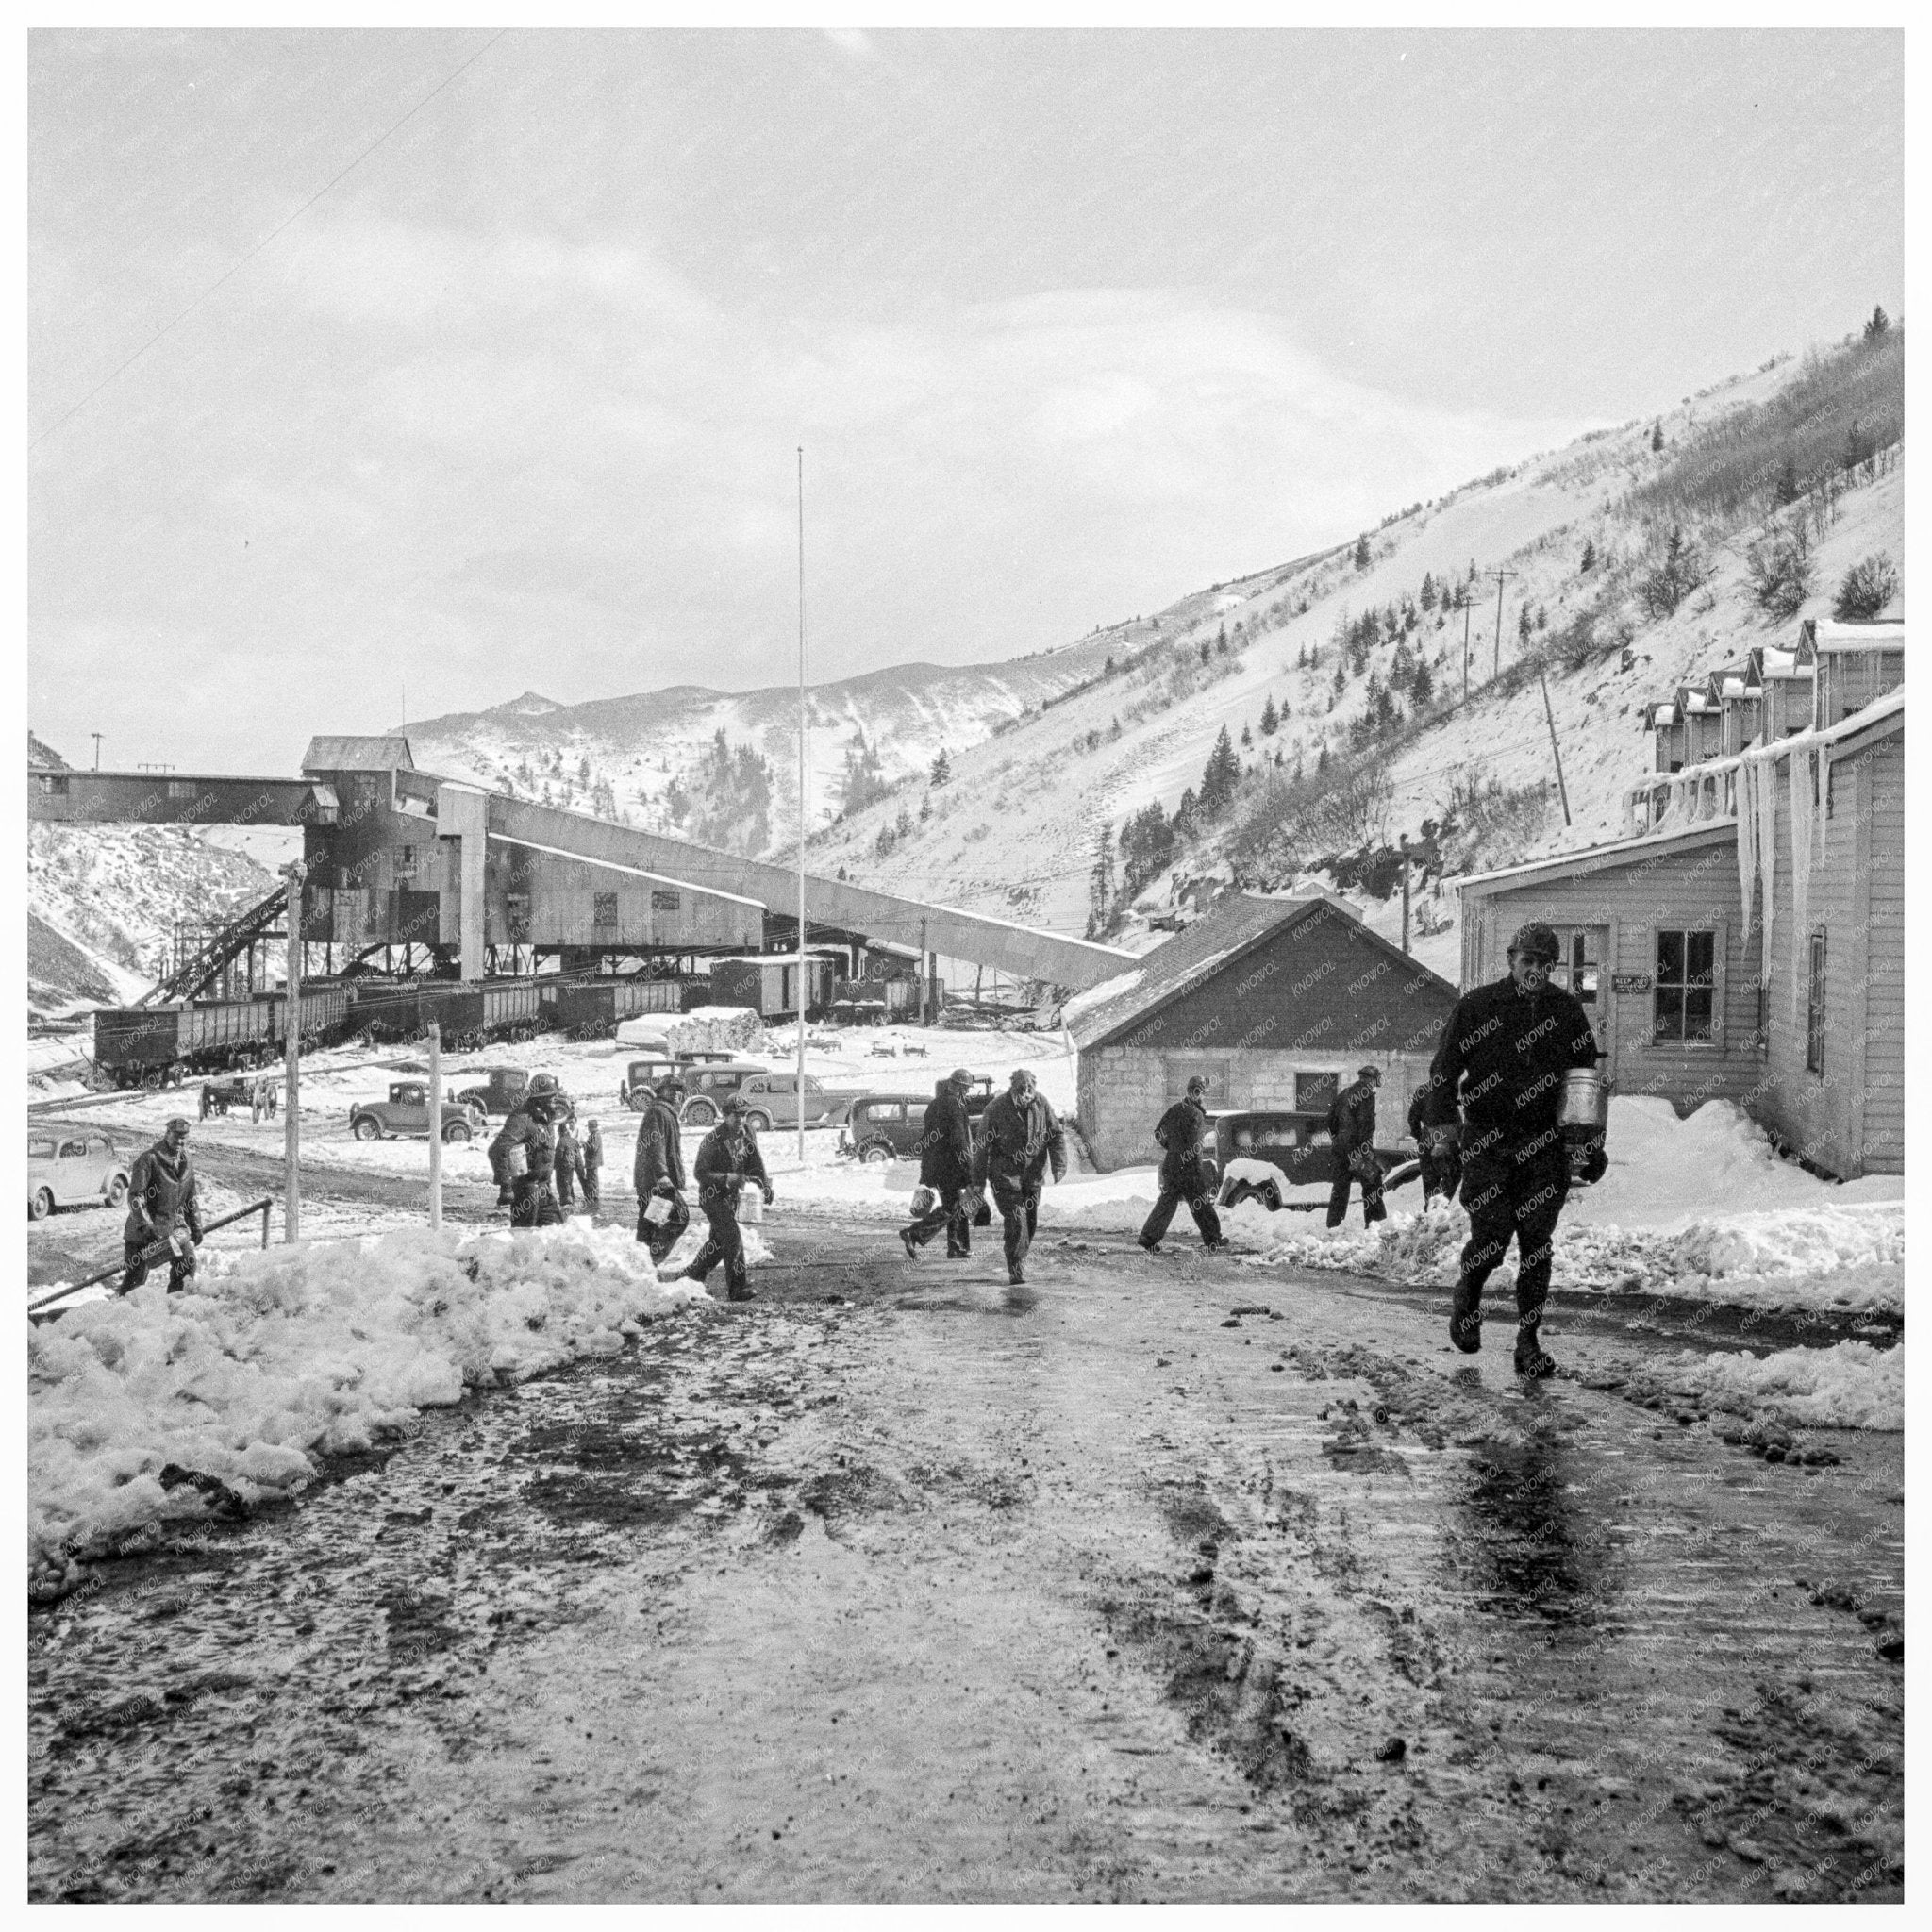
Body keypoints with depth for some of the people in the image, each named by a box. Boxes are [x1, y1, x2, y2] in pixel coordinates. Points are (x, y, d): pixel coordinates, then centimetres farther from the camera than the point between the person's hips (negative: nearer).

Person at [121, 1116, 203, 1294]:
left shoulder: (187, 1164, 6)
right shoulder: (149, 1159, -14)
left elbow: (192, 1198, 17)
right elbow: (135, 1195, -18)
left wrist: (196, 1226, 15)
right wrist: (145, 1225, -25)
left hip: (174, 1225, 5)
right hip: (145, 1228, -5)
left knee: (187, 1262, -3)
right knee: (136, 1273, -1)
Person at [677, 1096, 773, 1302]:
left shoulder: (746, 1136, 1)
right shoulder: (713, 1140, -19)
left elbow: (756, 1166, 6)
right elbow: (699, 1173, -19)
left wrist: (766, 1186, -12)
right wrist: (727, 1179, -30)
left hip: (732, 1196, 7)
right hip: (712, 1194, -7)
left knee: (718, 1241, 16)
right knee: (733, 1237, -18)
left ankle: (690, 1276, 34)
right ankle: (737, 1288, -17)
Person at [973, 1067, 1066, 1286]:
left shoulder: (1041, 1104, -4)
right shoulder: (997, 1108, -13)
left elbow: (1056, 1135, 2)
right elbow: (983, 1146, -7)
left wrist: (1059, 1166, -11)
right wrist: (979, 1180, -6)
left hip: (1033, 1175, 4)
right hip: (1005, 1175, -4)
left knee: (1031, 1221, 8)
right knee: (1016, 1219, -14)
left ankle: (1018, 1259, 27)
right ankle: (1016, 1269, -8)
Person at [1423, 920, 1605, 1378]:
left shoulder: (1567, 1010, 7)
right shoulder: (1476, 1006, 0)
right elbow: (1443, 1070, 2)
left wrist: (1593, 1144, 10)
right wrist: (1441, 1131, -7)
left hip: (1545, 1144, 2)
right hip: (1486, 1141, -2)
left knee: (1537, 1245, 0)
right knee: (1491, 1237, -8)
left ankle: (1529, 1341, 9)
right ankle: (1466, 1299, 23)